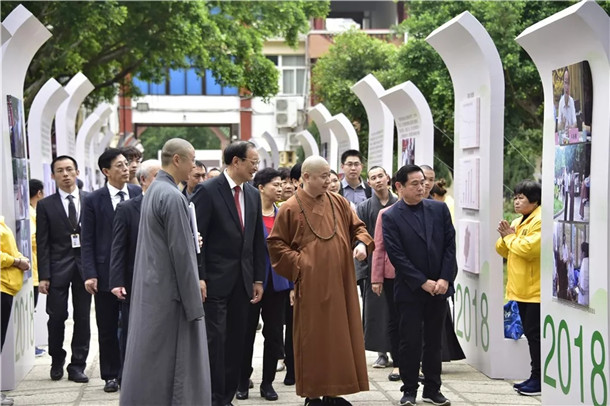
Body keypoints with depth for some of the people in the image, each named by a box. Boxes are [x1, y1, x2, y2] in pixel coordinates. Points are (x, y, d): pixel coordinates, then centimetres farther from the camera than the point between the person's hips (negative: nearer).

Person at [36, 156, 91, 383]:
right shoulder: (46, 205, 3)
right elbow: (43, 244, 0)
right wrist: (43, 276, -7)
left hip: (84, 266, 1)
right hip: (58, 267, -1)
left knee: (82, 317, 5)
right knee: (56, 316, 1)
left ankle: (77, 366, 14)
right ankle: (57, 362, 22)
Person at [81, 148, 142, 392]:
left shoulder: (140, 194, 2)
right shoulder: (93, 200, -2)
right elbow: (87, 241, -3)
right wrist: (90, 274, -11)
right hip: (106, 272, -1)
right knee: (108, 327, 8)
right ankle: (111, 375, 20)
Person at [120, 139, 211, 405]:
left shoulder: (153, 191, 12)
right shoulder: (172, 196, -18)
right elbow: (181, 252, -19)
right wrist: (194, 302, -15)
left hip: (151, 288, 9)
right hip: (170, 291, -9)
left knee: (150, 359, 13)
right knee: (175, 363, -4)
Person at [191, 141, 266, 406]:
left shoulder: (253, 194, 11)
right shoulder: (208, 191, -9)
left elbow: (258, 240, 14)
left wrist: (258, 279, 11)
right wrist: (198, 277, -16)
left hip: (243, 281, 6)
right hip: (215, 281, -6)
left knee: (236, 342, 9)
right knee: (215, 340, -4)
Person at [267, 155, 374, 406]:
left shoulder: (339, 203, 8)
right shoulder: (291, 209, -4)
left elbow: (357, 227, 15)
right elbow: (275, 244, 0)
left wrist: (361, 243, -6)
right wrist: (298, 263, -9)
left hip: (339, 282, 5)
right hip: (310, 285, -5)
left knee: (339, 335, 8)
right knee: (313, 338, 0)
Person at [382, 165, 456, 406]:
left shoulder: (439, 209, 5)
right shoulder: (391, 217, -6)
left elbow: (450, 244, 3)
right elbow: (397, 255, -11)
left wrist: (444, 279, -8)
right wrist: (423, 283, -14)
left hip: (439, 287, 3)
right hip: (410, 290, -3)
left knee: (434, 340, 9)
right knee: (410, 341, 3)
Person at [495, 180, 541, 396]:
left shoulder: (540, 221, -14)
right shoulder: (517, 222, 15)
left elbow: (529, 248, -26)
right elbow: (503, 250, 17)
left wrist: (510, 237, -11)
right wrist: (505, 237, -3)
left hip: (535, 289, -9)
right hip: (521, 288, 9)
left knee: (535, 333, -6)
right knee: (530, 333, 12)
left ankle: (539, 378, 0)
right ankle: (535, 376, 19)